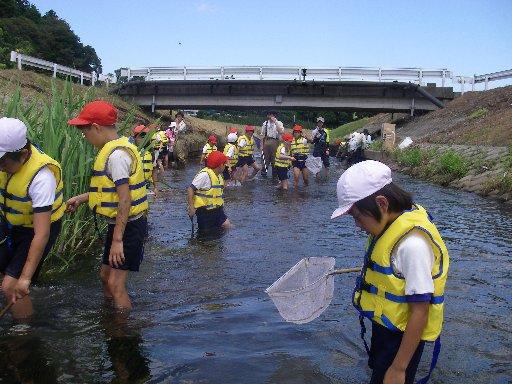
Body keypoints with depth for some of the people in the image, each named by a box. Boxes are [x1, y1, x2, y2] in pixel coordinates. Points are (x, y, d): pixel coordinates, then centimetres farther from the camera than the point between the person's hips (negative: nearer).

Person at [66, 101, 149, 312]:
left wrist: (117, 239, -24)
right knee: (105, 275, 21)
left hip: (128, 225, -11)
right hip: (120, 223, 11)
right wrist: (81, 198, 18)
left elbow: (125, 199, -25)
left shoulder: (116, 154, -21)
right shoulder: (114, 149, 10)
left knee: (116, 284, -8)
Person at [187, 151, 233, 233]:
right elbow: (190, 189, -20)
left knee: (228, 227, 2)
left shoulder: (219, 175, 10)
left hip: (217, 210, 8)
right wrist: (191, 207, -24)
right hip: (205, 211, -8)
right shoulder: (204, 174, -18)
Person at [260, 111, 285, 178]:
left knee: (274, 159, 4)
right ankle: (264, 173, 17)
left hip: (275, 142, -1)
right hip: (266, 142, 2)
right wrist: (261, 145, 6)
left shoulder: (279, 123, 1)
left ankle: (274, 175, 15)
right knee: (266, 159, 8)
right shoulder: (265, 123, 7)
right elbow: (262, 135, 10)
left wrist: (275, 122, -19)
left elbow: (281, 132, -18)